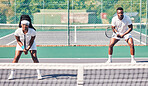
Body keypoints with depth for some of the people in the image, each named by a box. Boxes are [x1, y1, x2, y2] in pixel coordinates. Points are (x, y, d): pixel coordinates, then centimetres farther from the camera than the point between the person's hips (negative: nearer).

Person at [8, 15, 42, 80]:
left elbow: (31, 42, -18)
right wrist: (23, 48, -24)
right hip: (21, 44, 1)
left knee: (34, 58, -12)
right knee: (16, 58, -9)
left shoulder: (33, 31, -31)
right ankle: (11, 74, 1)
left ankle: (39, 74, -3)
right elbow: (18, 41, -14)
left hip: (31, 45, -1)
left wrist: (27, 49, -25)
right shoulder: (17, 31, -30)